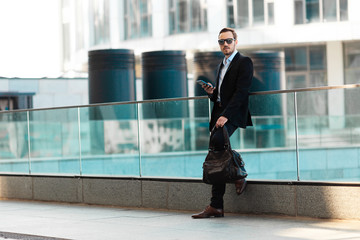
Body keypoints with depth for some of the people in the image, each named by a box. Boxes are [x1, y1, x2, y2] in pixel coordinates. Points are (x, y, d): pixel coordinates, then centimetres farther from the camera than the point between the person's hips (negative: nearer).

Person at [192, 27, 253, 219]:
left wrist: (225, 116, -22)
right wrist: (212, 93, 6)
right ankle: (216, 206, 3)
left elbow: (241, 92, -13)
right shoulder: (222, 65, 24)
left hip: (233, 115, -8)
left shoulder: (244, 62, -2)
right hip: (219, 114, 8)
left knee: (218, 139, -34)